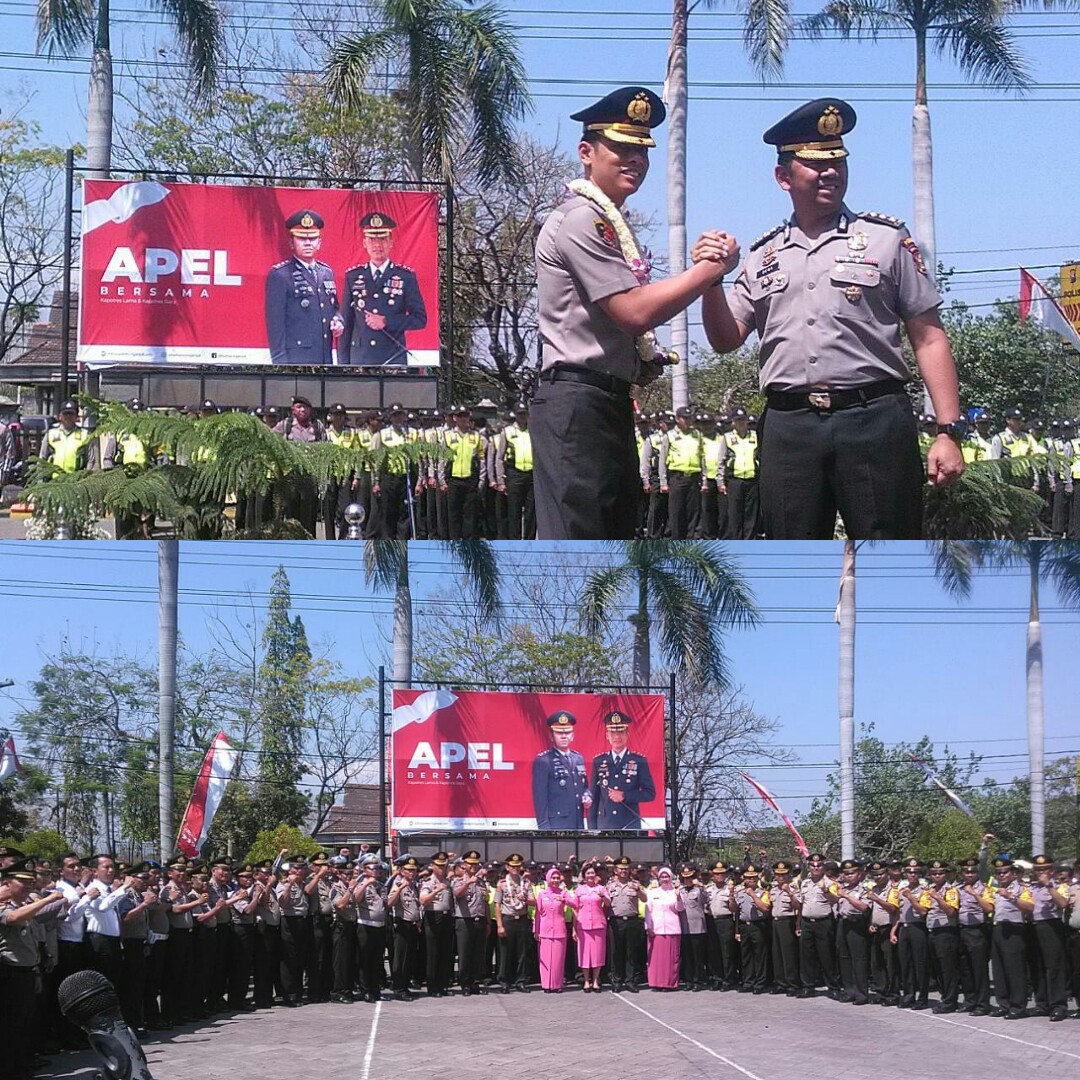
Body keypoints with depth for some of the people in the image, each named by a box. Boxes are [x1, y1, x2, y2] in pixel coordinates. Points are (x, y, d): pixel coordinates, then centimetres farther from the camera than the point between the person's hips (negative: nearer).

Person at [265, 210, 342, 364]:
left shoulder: (327, 273, 16)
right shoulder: (279, 276, -5)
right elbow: (275, 324, -8)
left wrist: (337, 321, 3)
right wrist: (280, 362, -14)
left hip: (325, 359, 7)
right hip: (295, 359, -7)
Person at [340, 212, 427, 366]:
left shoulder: (406, 277, 4)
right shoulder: (353, 276, 9)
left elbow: (420, 319, 1)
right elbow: (346, 322, 9)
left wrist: (387, 322, -12)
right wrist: (343, 362, 5)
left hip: (394, 359, -2)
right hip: (360, 359, 2)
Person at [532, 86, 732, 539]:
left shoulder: (613, 224, 20)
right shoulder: (581, 219, -11)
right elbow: (634, 310, -20)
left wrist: (646, 357, 8)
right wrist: (710, 268, -14)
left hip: (614, 398, 11)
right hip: (576, 403, -11)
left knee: (615, 531, 15)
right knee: (574, 536, -13)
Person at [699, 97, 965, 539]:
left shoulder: (887, 239, 7)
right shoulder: (764, 255, 16)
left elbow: (929, 340, 3)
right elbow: (726, 340, 14)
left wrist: (949, 431, -5)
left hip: (874, 421, -3)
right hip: (788, 427, 3)